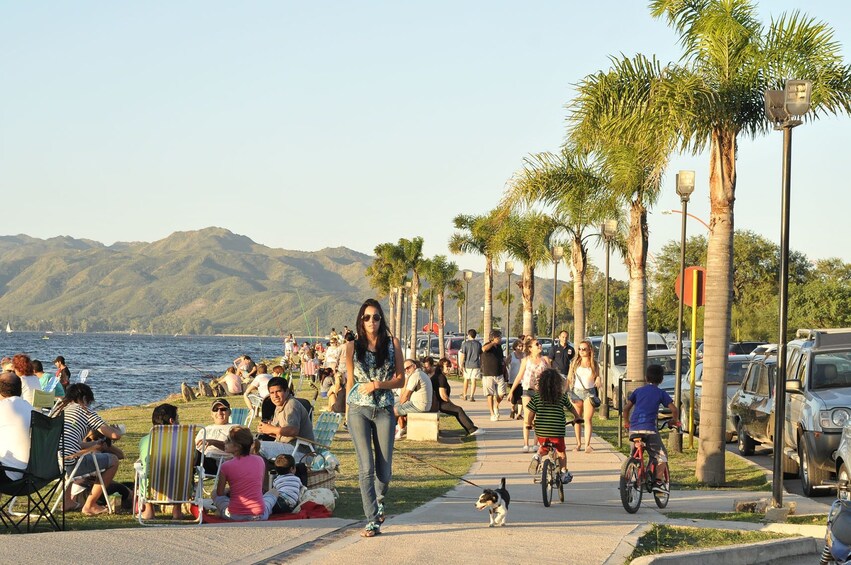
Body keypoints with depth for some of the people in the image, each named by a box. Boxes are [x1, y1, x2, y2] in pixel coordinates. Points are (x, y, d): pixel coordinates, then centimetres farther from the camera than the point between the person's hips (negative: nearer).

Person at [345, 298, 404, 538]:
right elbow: (349, 381, 13)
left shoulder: (392, 344, 4)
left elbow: (400, 379, 4)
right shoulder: (353, 347, 4)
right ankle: (372, 520, -3)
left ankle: (379, 499, 38)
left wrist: (378, 385, -11)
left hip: (384, 410, 1)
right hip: (359, 409, -1)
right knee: (366, 466, -7)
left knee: (384, 468, 5)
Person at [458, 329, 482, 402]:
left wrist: (461, 365, -3)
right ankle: (472, 396, -8)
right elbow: (481, 356, 8)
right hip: (476, 365, 1)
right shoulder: (478, 344, 3)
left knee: (466, 379, 15)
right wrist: (480, 365, 17)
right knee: (473, 381, 0)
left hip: (467, 365, -1)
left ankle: (464, 395, 26)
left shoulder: (465, 344, -6)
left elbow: (462, 355, -8)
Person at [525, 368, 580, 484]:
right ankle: (564, 473, 22)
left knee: (544, 447, 29)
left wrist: (529, 423, 17)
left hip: (541, 431, 1)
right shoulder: (562, 397, 0)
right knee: (560, 452, 20)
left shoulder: (536, 397, -2)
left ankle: (538, 455, 1)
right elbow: (570, 408, 18)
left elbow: (529, 414, -5)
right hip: (557, 431, -1)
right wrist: (577, 417, 39)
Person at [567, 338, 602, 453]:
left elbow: (597, 377, 11)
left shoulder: (594, 364, 6)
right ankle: (578, 444, 14)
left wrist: (598, 380, -13)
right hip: (576, 392, 2)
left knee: (587, 419, -9)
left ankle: (587, 444, -13)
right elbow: (569, 378, 9)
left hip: (589, 392, -2)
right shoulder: (575, 362, 8)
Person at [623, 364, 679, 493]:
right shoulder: (661, 393, 7)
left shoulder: (638, 391, 16)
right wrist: (674, 421, 18)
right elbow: (673, 409, -1)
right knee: (661, 456, 8)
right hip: (649, 428, -4)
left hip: (634, 428, 4)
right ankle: (658, 481, -5)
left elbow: (626, 408, 14)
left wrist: (626, 422, 29)